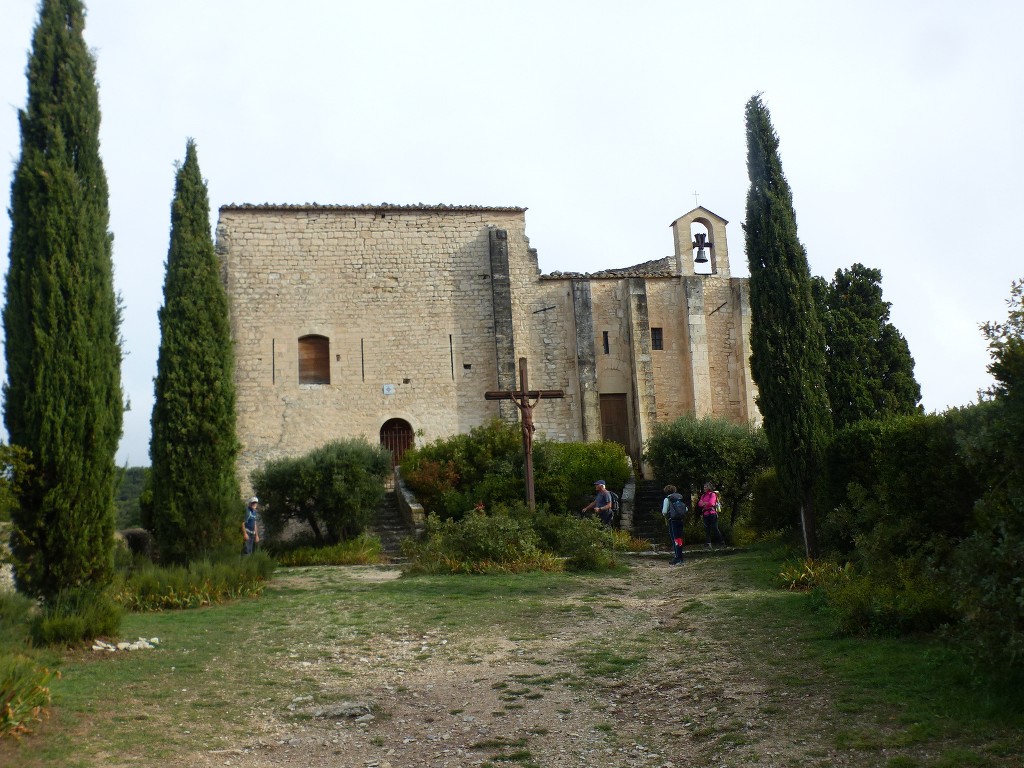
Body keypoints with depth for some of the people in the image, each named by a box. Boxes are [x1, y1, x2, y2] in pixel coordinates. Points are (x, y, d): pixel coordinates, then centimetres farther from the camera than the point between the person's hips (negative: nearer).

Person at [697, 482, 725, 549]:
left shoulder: (712, 494, -2)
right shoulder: (703, 495, 18)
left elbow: (711, 503, -14)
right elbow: (700, 504, 5)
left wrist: (704, 503, -1)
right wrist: (706, 503, -13)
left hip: (712, 513, -6)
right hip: (705, 514, 6)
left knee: (714, 528, -8)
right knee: (707, 529, 2)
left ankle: (722, 542, 1)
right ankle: (709, 544, 2)